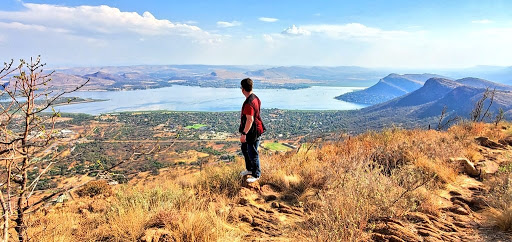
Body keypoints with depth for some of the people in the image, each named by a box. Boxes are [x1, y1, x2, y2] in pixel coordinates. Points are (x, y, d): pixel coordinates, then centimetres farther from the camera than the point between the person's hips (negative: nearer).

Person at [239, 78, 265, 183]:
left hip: (252, 132, -11)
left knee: (252, 153, 3)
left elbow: (250, 120, -29)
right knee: (245, 149, 24)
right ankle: (249, 169, 40)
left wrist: (244, 133, -24)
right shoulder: (254, 97, 4)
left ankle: (256, 175, 18)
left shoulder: (249, 103, -28)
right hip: (250, 130, 11)